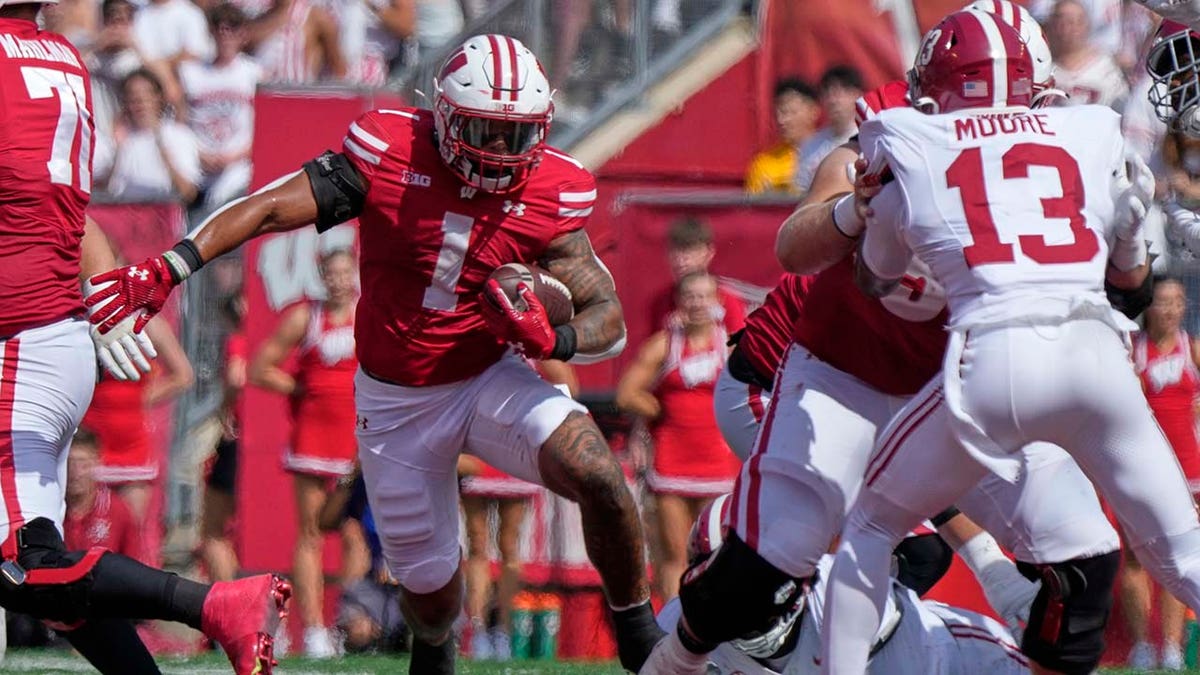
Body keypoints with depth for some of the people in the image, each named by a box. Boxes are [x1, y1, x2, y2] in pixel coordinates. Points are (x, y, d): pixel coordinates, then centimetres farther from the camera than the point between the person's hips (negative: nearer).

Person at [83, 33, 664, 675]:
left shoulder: (548, 196, -14)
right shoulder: (389, 155, -19)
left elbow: (610, 319, -12)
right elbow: (269, 208, -20)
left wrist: (554, 341, -35)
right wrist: (165, 272, -31)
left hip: (487, 381, 0)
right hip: (395, 400, 0)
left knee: (599, 479, -25)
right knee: (427, 577, 10)